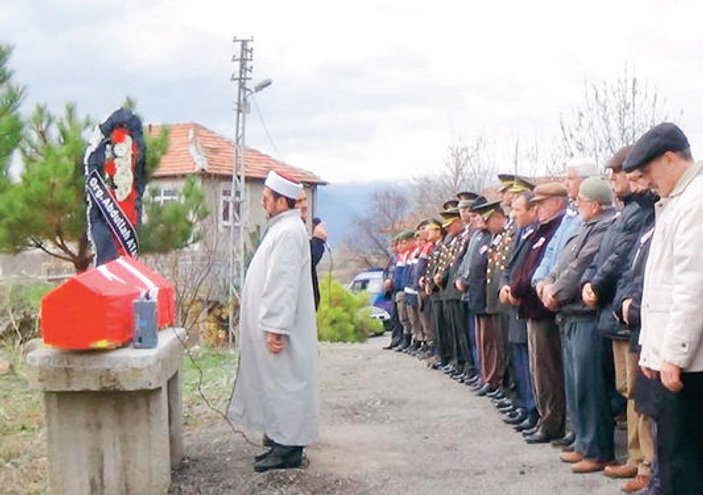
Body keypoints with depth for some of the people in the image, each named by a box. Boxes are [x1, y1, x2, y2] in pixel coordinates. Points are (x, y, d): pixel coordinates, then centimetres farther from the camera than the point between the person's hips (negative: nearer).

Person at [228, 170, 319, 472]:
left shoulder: (288, 232, -18)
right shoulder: (282, 228, 16)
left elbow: (283, 284, -24)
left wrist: (275, 328, -25)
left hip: (279, 331, -10)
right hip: (274, 326, 10)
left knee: (283, 384, -4)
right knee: (278, 383, 14)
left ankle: (288, 449, 4)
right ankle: (281, 441, 23)